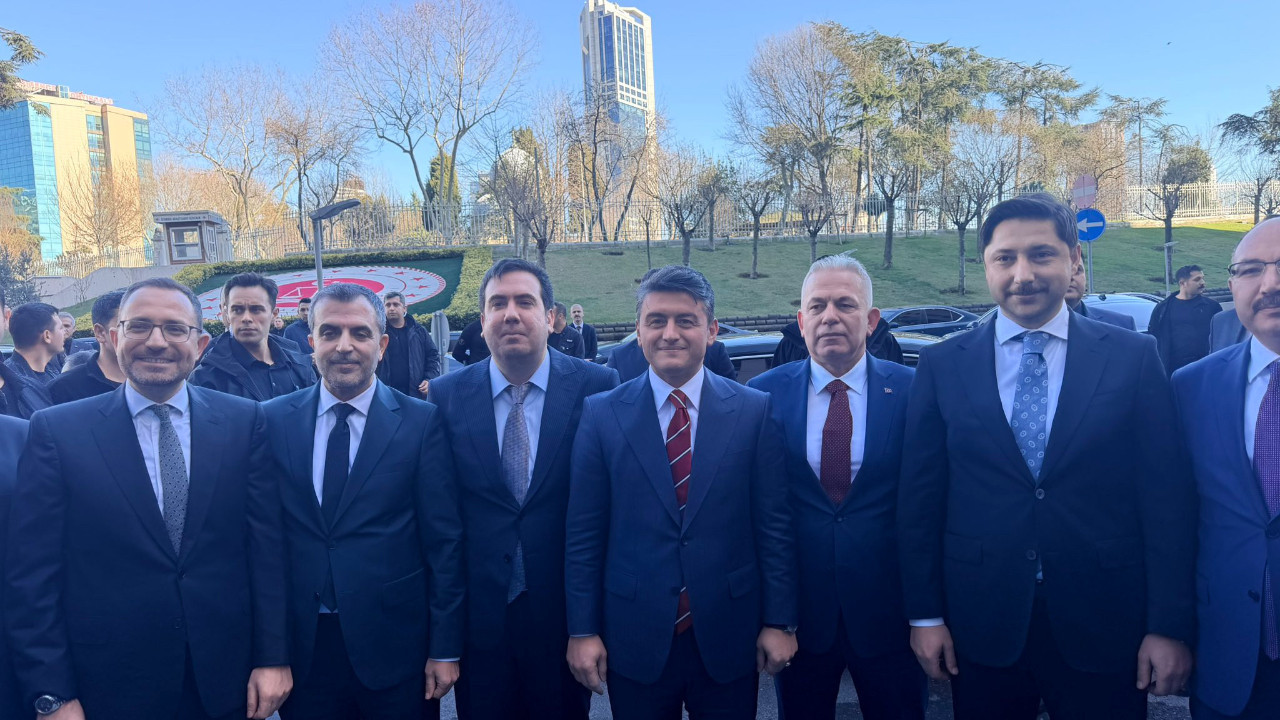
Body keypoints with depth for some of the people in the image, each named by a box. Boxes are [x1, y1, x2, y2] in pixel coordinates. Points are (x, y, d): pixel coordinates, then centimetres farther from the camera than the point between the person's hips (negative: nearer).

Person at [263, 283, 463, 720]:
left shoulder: (422, 422, -6)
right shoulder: (274, 421, 0)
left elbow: (443, 541, -5)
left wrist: (445, 649, -5)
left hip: (395, 645, -1)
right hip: (302, 648, 2)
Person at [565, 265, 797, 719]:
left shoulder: (755, 411, -3)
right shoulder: (601, 414, -3)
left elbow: (774, 525, -1)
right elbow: (583, 534, -1)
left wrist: (779, 622, -1)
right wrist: (582, 630, -2)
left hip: (728, 637, 0)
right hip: (635, 641, 0)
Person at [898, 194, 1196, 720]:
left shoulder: (1134, 358, -1)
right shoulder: (942, 366, -1)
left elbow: (1167, 499, -2)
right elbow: (919, 498, 0)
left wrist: (1170, 626, -4)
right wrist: (925, 616, -1)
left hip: (1104, 626, 0)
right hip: (980, 625, 1)